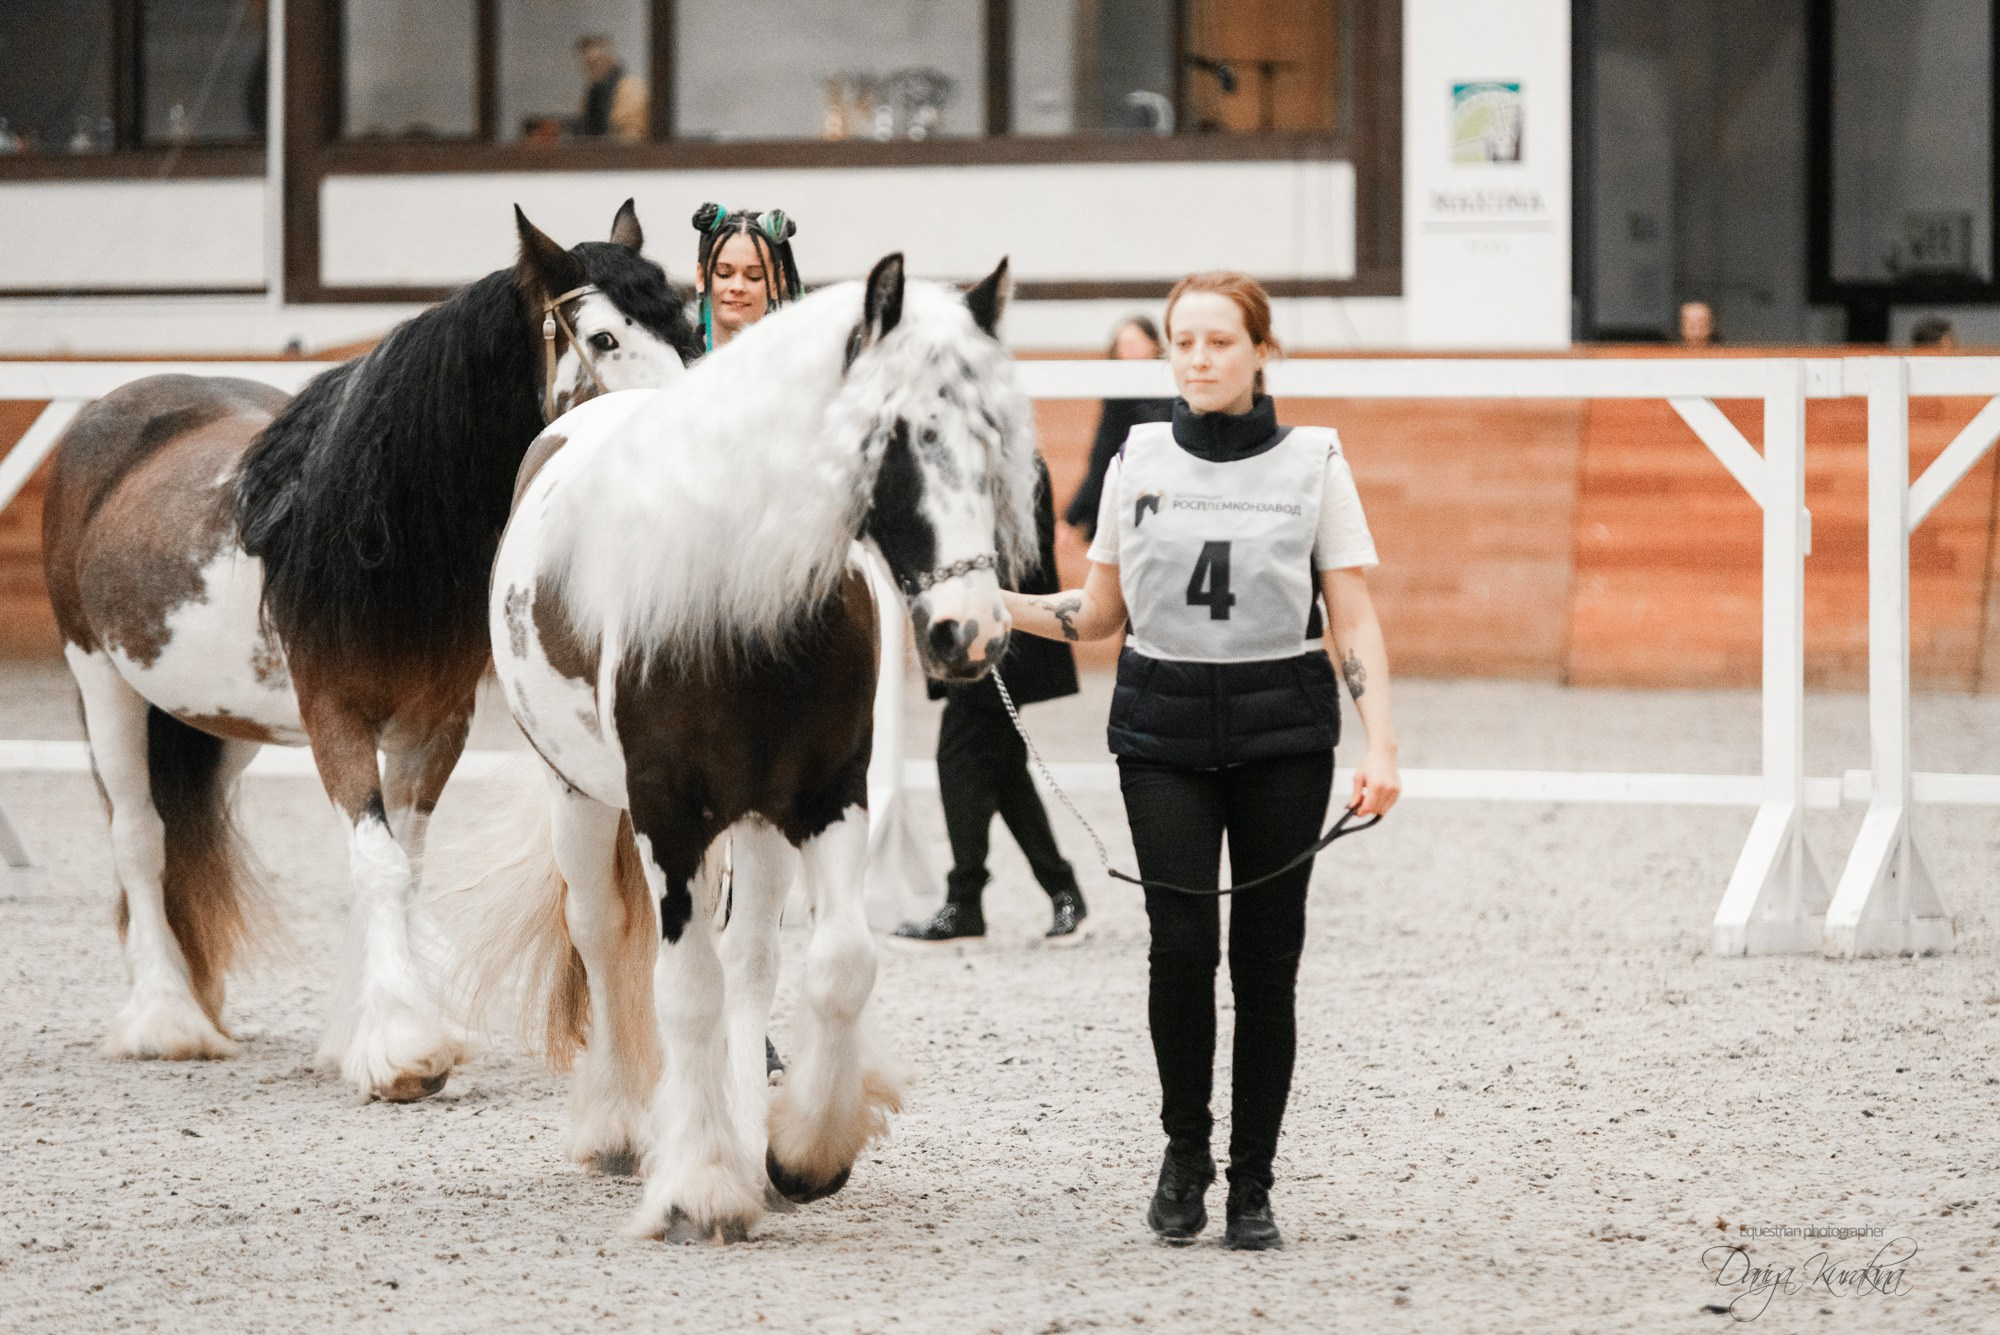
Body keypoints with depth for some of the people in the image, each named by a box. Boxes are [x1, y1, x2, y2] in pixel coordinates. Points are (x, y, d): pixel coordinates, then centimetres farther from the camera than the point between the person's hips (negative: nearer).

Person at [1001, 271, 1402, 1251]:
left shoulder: (1313, 462, 2)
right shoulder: (1139, 459, 7)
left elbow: (1353, 621, -1)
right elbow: (1102, 610, 14)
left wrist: (1381, 744, -12)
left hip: (1281, 728, -1)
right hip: (1163, 727, 1)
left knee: (1266, 955, -1)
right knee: (1181, 941, -11)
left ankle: (1252, 1183, 9)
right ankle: (1185, 1151, 10)